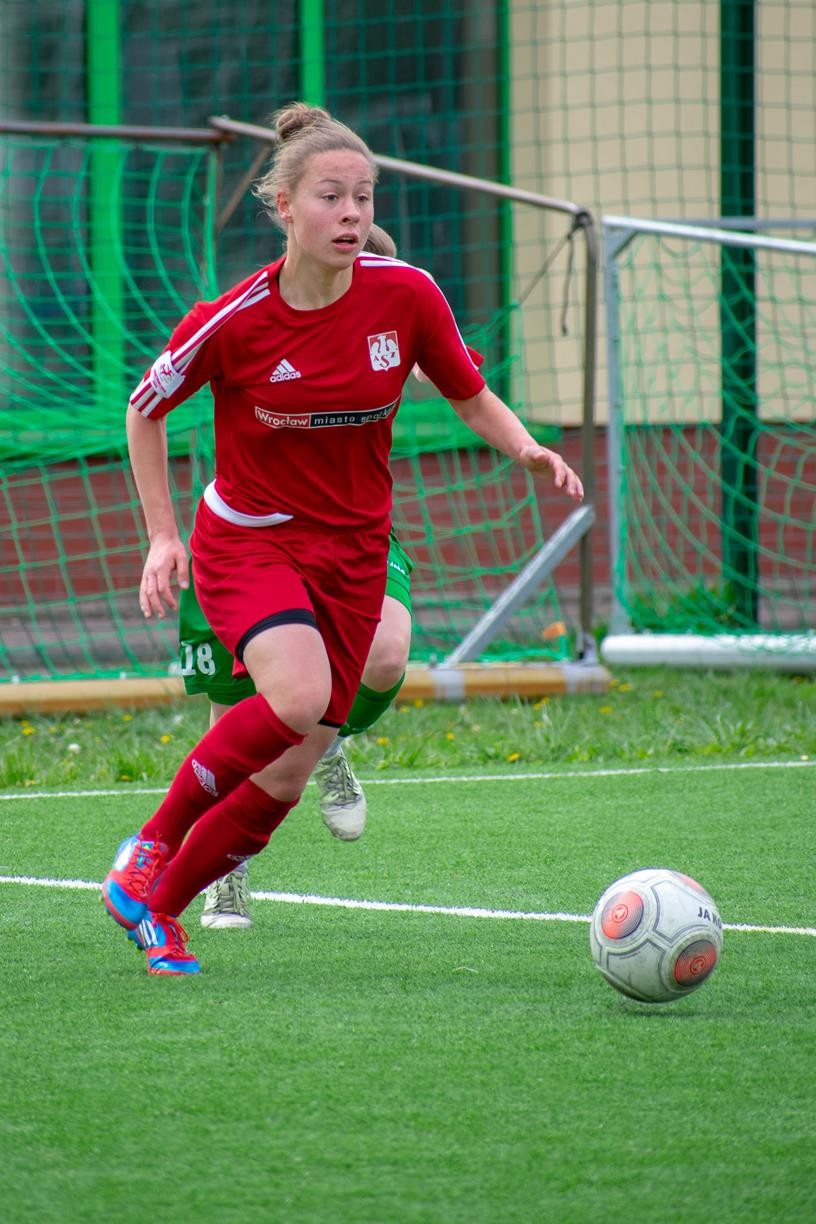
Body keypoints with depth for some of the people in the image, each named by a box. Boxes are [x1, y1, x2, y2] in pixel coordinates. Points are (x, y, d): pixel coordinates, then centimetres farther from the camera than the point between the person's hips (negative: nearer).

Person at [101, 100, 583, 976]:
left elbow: (470, 396, 6)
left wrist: (528, 451, -14)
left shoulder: (406, 296, -10)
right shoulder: (233, 322, -16)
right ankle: (151, 843, -10)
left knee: (286, 779, 0)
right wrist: (163, 536, -5)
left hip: (350, 553, 4)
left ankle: (157, 909, 21)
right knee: (296, 697, -31)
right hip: (247, 538, -3)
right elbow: (144, 411, 0)